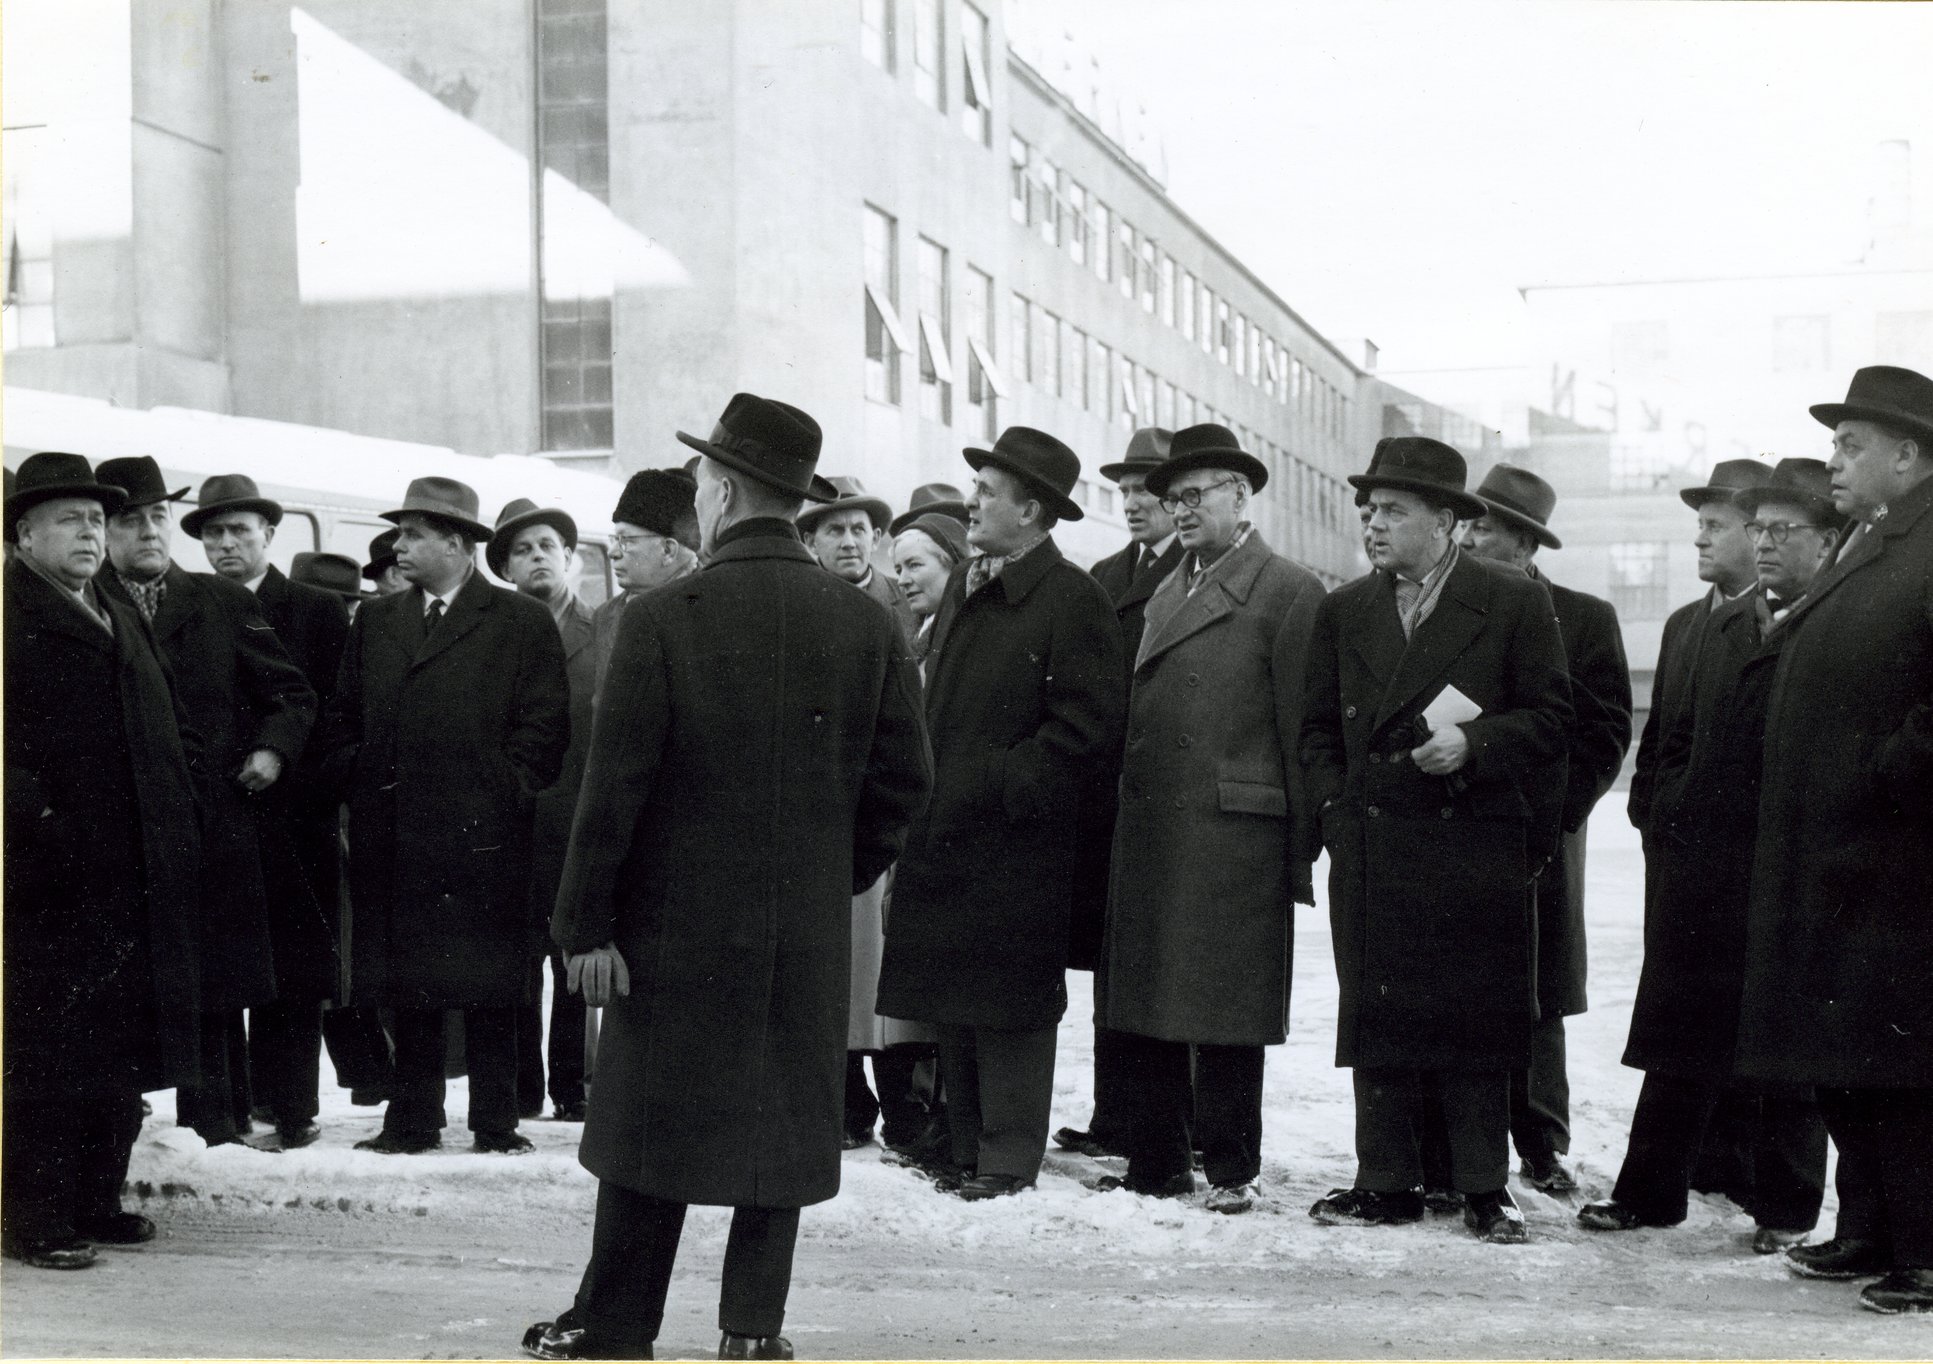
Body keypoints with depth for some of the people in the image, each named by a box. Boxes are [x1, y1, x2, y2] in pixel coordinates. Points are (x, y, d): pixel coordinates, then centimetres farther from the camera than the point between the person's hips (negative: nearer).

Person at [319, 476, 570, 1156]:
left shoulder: (523, 623, 2)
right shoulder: (375, 622, 16)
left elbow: (545, 725, -1)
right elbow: (340, 719, 18)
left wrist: (500, 794, -7)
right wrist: (359, 783, 5)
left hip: (482, 839, -4)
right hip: (392, 838, 4)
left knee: (488, 985, 1)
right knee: (407, 983, 7)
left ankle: (496, 1120, 10)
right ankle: (413, 1119, 15)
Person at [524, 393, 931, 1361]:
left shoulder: (661, 621, -12)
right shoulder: (868, 626, -1)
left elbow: (615, 786, -11)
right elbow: (903, 780, 2)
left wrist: (586, 923, -5)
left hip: (678, 925, -2)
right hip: (812, 935, 3)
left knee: (654, 1124, 7)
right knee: (786, 1124, 11)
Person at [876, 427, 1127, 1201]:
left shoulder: (1073, 601, -9)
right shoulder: (964, 589, 16)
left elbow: (1086, 729, -14)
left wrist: (996, 785, -15)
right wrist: (923, 804, 11)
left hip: (1014, 853, -8)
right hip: (945, 839, 8)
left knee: (1008, 1011, -1)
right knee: (954, 1015, 11)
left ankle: (1008, 1162, 8)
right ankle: (967, 1153, 20)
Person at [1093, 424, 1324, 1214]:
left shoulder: (1287, 593, -3)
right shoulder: (1165, 594, 19)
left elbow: (1301, 728, -7)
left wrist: (1298, 849, -9)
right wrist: (1123, 815, 9)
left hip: (1234, 841, -7)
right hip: (1146, 837, 7)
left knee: (1226, 1012, -1)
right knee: (1139, 1006, 9)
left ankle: (1232, 1168, 11)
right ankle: (1155, 1163, 20)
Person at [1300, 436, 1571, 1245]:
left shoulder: (1514, 604, 1)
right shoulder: (1343, 612, 13)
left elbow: (1550, 717, 1)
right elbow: (1318, 731, 17)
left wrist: (1474, 745, -14)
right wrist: (1336, 809, 4)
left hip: (1477, 848, -3)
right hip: (1372, 851, 3)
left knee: (1477, 1018, 0)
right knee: (1378, 1017, 4)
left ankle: (1484, 1187, 10)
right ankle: (1387, 1181, 14)